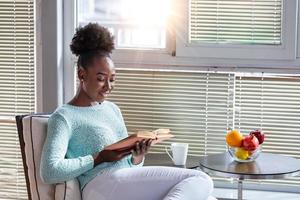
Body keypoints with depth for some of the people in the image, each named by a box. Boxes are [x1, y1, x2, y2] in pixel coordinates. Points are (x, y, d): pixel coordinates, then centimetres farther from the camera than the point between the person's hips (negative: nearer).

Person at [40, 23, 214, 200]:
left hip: (131, 183, 8)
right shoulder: (64, 117, 3)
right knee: (199, 180, -22)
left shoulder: (113, 109, 25)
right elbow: (49, 172, -11)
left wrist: (138, 157, 2)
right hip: (102, 185, -8)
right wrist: (100, 158, -11)